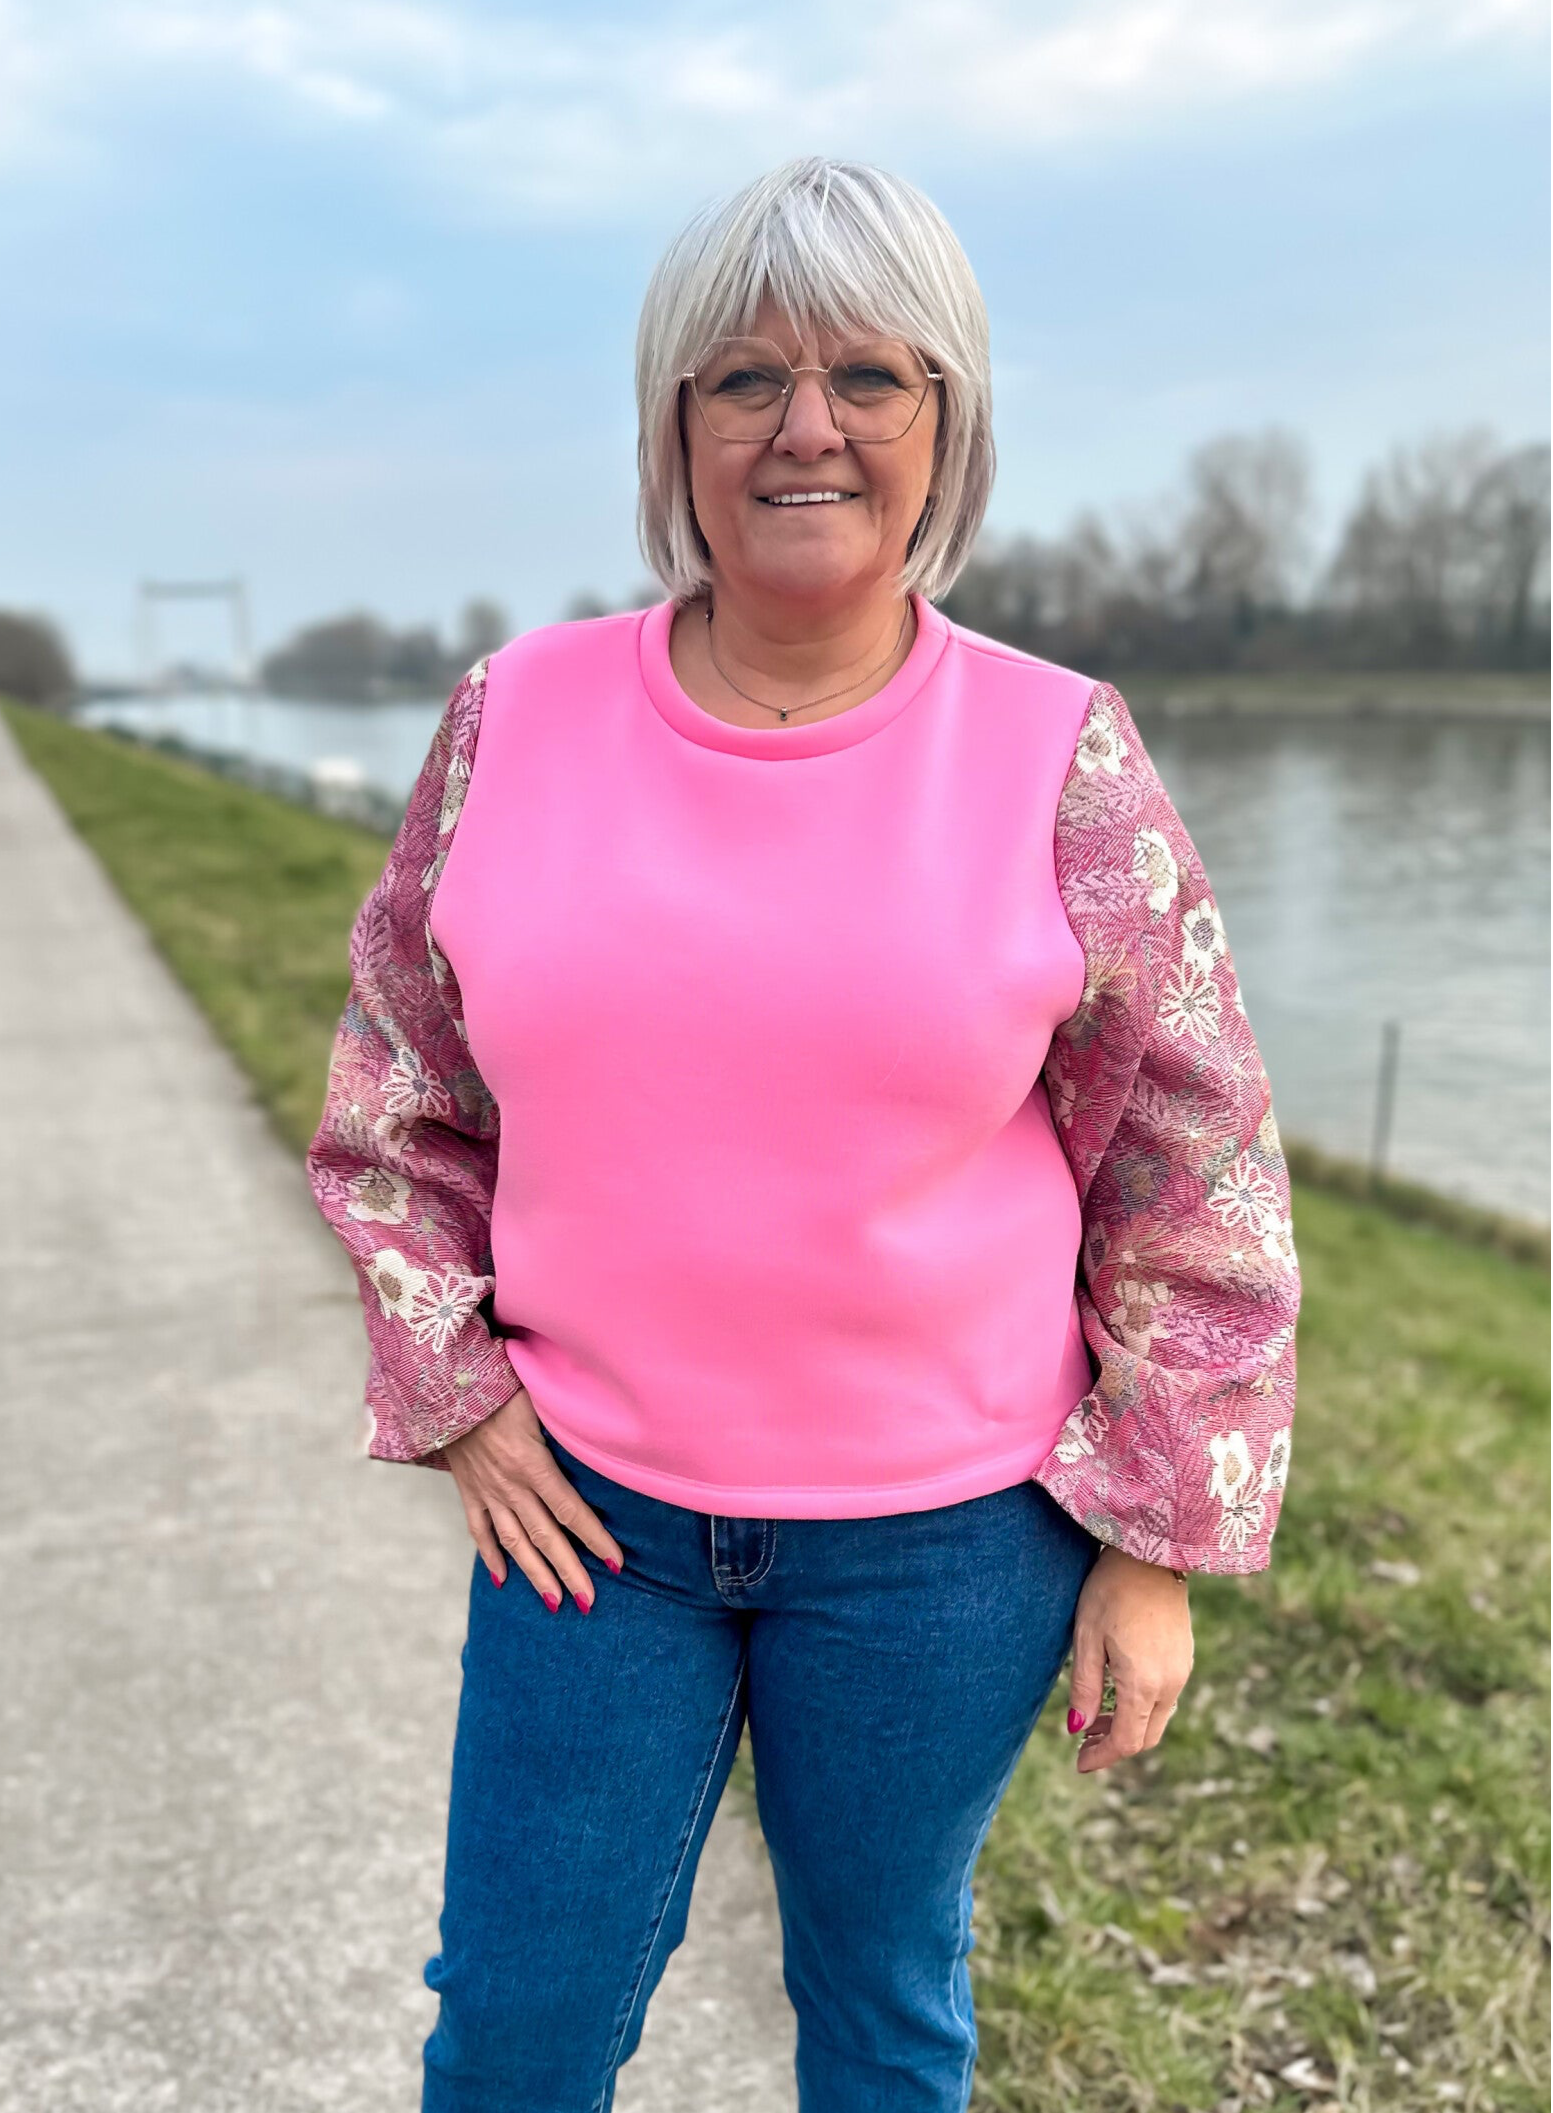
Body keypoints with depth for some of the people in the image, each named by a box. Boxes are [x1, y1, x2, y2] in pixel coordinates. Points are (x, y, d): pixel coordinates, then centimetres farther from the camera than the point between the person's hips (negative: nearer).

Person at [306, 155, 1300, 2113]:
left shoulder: (1059, 757, -9)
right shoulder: (518, 718, -3)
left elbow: (1196, 1178, -4)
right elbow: (395, 1093, 8)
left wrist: (1158, 1545, -3)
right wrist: (455, 1399, 1)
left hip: (941, 1528, -1)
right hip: (591, 1505, 2)